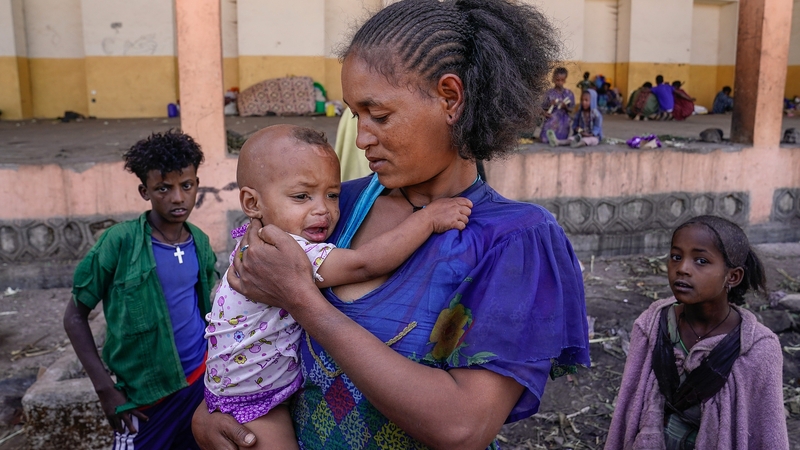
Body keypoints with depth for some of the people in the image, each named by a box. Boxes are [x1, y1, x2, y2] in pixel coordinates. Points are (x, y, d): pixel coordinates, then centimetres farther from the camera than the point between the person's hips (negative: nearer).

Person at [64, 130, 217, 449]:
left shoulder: (200, 243, -2)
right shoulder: (120, 242, -15)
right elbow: (75, 317, -8)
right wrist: (106, 390, -12)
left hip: (202, 378, 4)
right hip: (148, 394, -4)